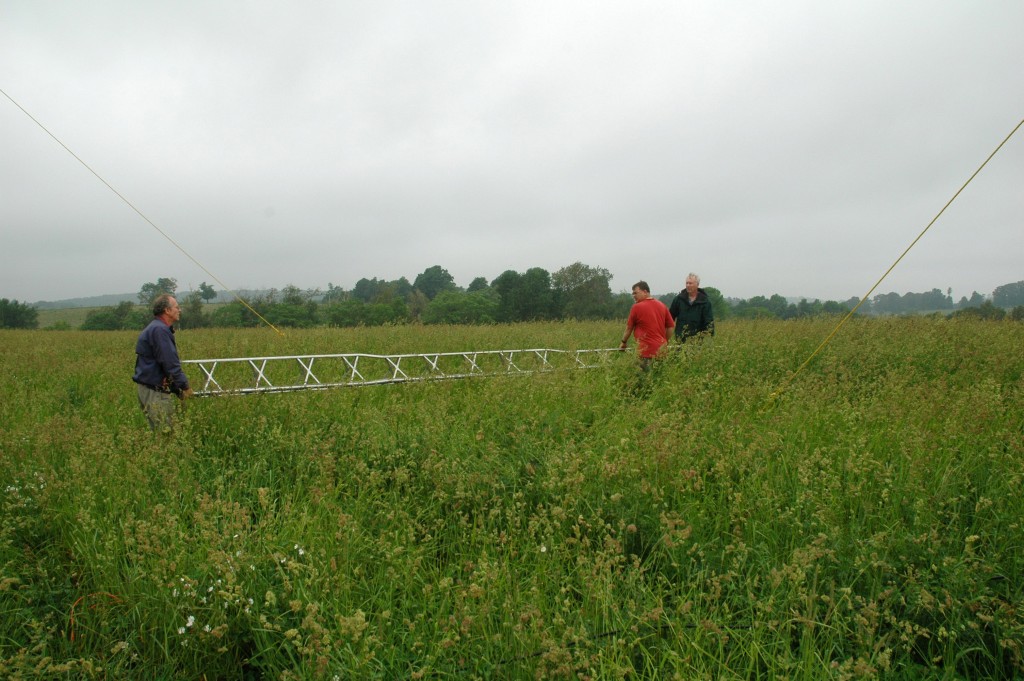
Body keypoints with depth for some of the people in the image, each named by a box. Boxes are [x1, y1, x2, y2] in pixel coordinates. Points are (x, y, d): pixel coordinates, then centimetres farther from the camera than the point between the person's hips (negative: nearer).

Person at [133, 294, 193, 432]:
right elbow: (170, 363, -20)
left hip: (156, 389, 10)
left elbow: (170, 361, 20)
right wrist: (184, 385, -11)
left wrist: (177, 389, 18)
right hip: (154, 392, -10)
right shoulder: (159, 330, -17)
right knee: (164, 433, -8)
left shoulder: (158, 328, 17)